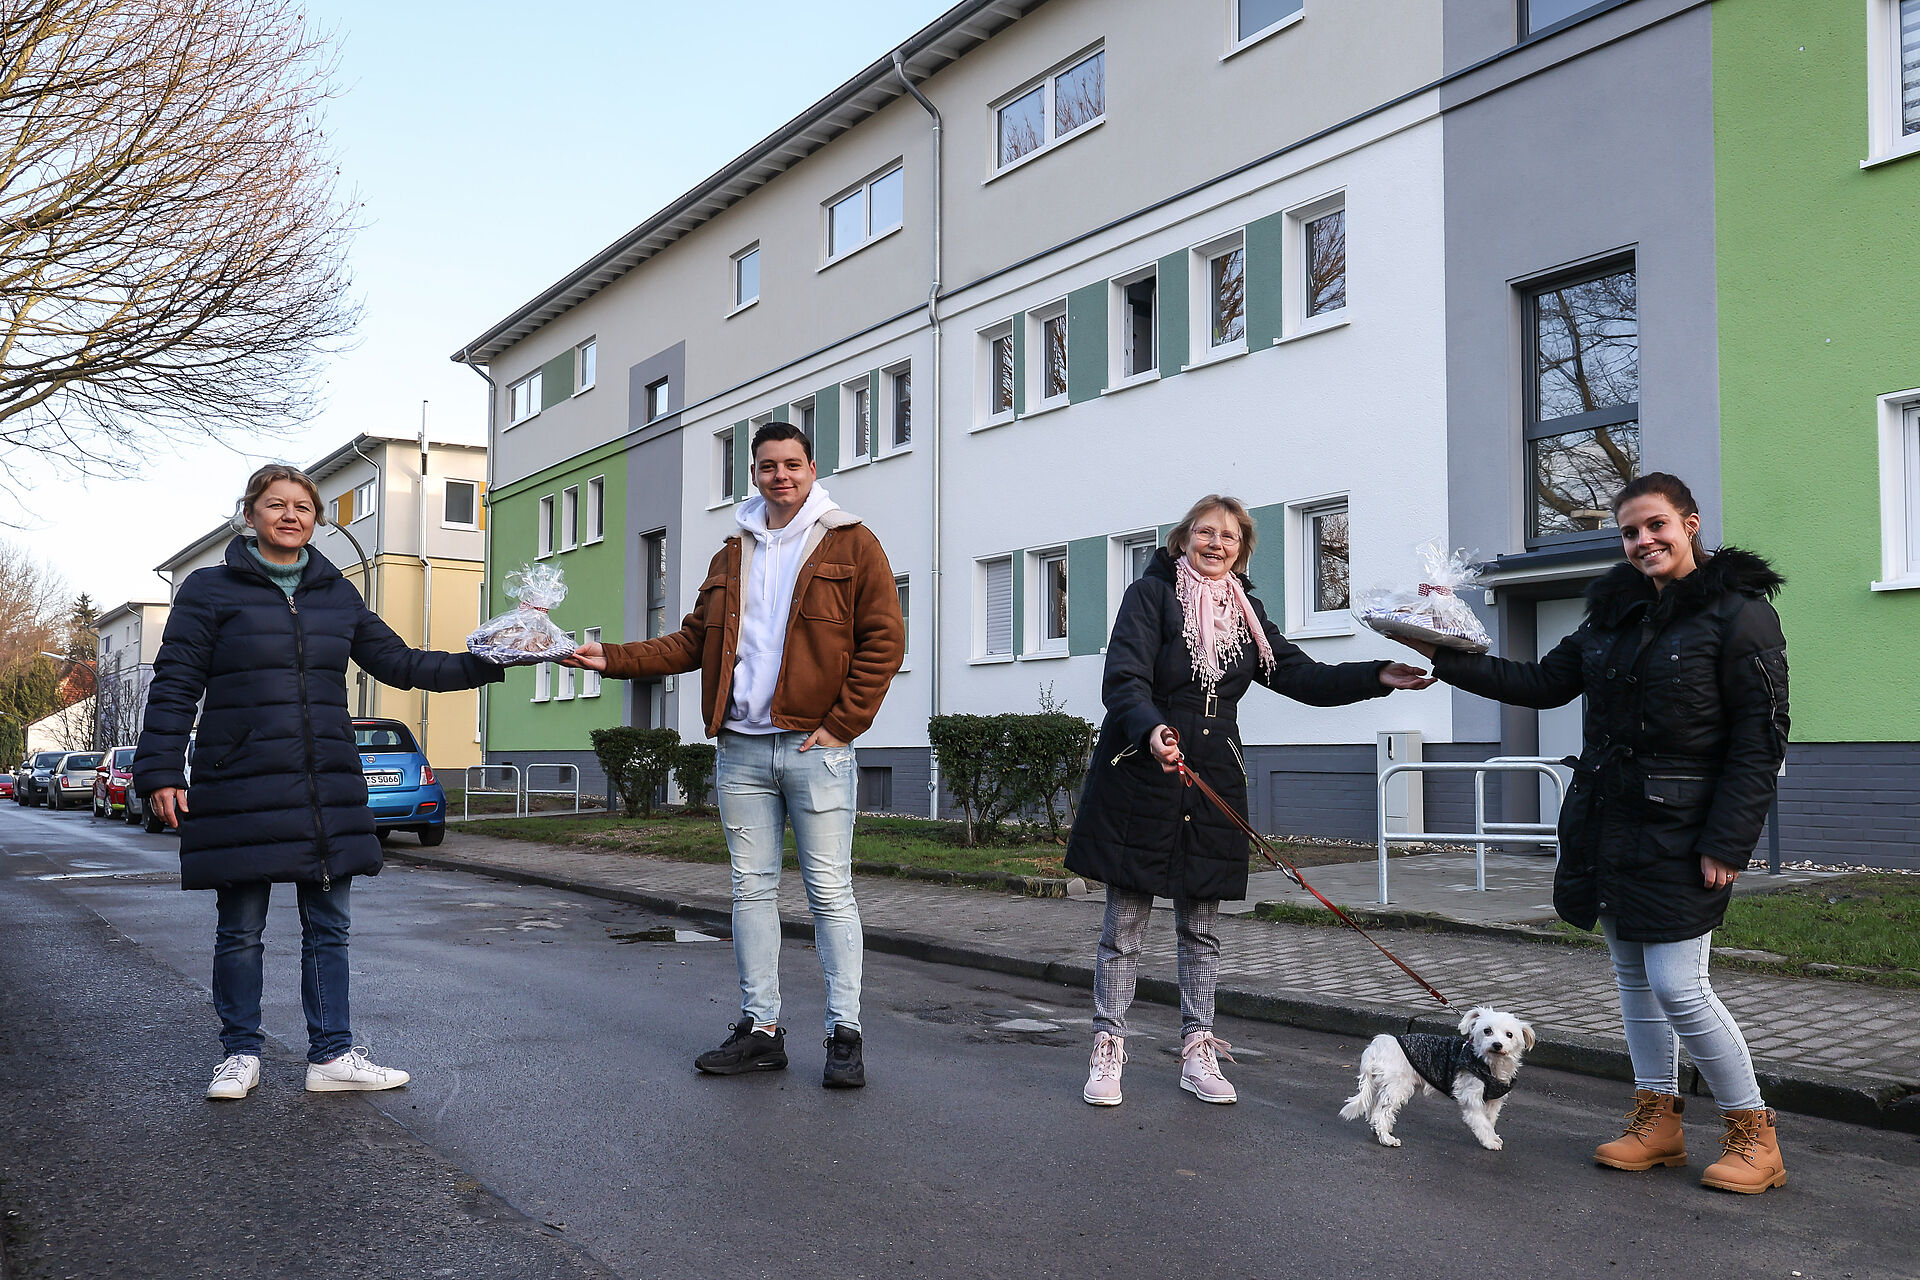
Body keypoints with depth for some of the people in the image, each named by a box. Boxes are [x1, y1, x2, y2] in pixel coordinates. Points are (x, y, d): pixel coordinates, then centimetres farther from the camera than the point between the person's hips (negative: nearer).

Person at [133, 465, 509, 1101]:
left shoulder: (338, 595, 12)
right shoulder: (211, 589, 1)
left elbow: (399, 663, 16)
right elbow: (175, 685, -2)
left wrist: (488, 662, 8)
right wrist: (161, 771, -10)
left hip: (328, 790, 4)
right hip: (240, 791, -4)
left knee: (328, 927, 7)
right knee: (241, 930, 6)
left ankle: (332, 1055, 16)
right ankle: (241, 1054, 22)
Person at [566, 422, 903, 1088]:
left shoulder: (850, 544, 1)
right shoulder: (733, 554, 17)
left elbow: (884, 641, -5)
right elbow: (695, 639, 17)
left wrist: (841, 725, -10)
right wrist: (614, 658, 5)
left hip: (815, 746, -5)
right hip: (741, 747, 5)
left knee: (829, 890, -2)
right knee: (752, 888, 8)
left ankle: (844, 1034, 6)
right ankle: (761, 1028, 17)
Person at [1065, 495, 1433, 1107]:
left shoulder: (1246, 610, 12)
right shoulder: (1150, 594, -5)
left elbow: (1300, 676, 10)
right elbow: (1124, 680, -17)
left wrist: (1377, 677, -3)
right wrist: (1152, 729, -37)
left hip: (1212, 781, 5)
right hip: (1139, 776, -5)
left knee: (1201, 925, 12)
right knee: (1125, 924, 2)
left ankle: (1198, 1053, 22)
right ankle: (1107, 1051, 12)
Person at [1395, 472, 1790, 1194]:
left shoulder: (1739, 615, -8)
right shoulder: (1615, 613, 12)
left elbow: (1760, 742, -11)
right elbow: (1545, 683, 16)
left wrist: (1727, 843, -17)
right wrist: (1446, 660, 9)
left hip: (1679, 832, -7)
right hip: (1605, 824, 7)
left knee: (1677, 987, -8)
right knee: (1633, 976, 12)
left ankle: (1754, 1135, 10)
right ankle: (1658, 1123, 24)